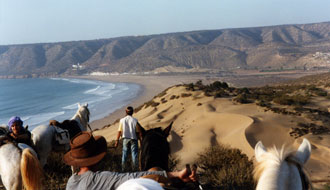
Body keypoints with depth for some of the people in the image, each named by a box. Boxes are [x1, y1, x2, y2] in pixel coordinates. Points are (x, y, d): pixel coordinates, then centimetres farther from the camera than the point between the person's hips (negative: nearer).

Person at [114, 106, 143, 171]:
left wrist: (117, 140, 4)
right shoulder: (135, 120, -7)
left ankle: (123, 169, 12)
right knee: (134, 154, 3)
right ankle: (135, 169, 1)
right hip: (133, 139, -1)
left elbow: (119, 131, -3)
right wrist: (141, 139, 2)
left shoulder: (122, 120, -4)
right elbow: (139, 131, -5)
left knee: (124, 154, 10)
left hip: (125, 139, 1)